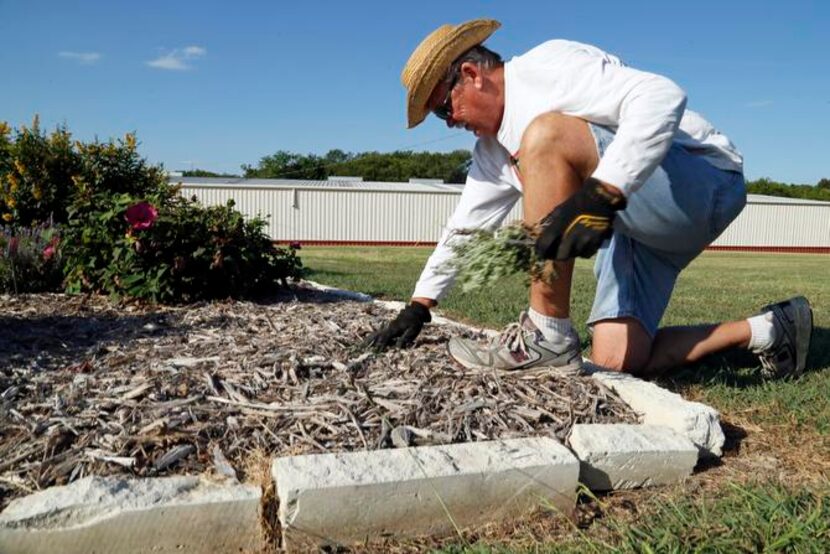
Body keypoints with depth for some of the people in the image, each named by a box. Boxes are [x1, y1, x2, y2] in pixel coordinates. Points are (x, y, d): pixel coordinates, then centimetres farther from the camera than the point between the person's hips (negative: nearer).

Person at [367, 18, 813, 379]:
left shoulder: (545, 67, -13)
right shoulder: (492, 149, 14)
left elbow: (661, 97, -26)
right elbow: (465, 226, 19)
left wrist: (601, 194, -38)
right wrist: (419, 307, 17)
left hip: (704, 181, -9)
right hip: (632, 225, 9)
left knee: (545, 136, -28)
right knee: (615, 359, -6)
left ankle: (548, 336, -24)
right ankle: (766, 330, 12)